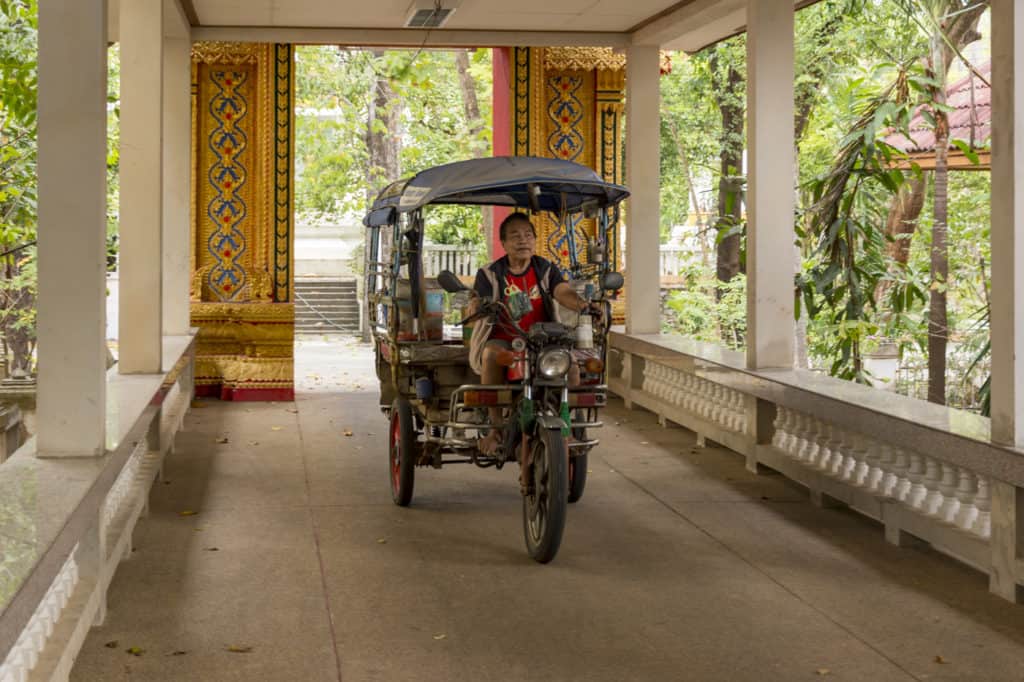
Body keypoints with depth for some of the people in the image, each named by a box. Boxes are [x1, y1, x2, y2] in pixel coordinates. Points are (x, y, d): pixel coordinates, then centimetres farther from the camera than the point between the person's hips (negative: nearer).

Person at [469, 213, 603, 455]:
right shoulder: (490, 274, 5)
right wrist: (478, 308, -31)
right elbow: (475, 309, -5)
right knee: (491, 353, -36)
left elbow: (564, 293, -8)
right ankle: (496, 425, -28)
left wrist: (583, 304, -31)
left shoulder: (546, 269, 10)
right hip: (503, 341, -1)